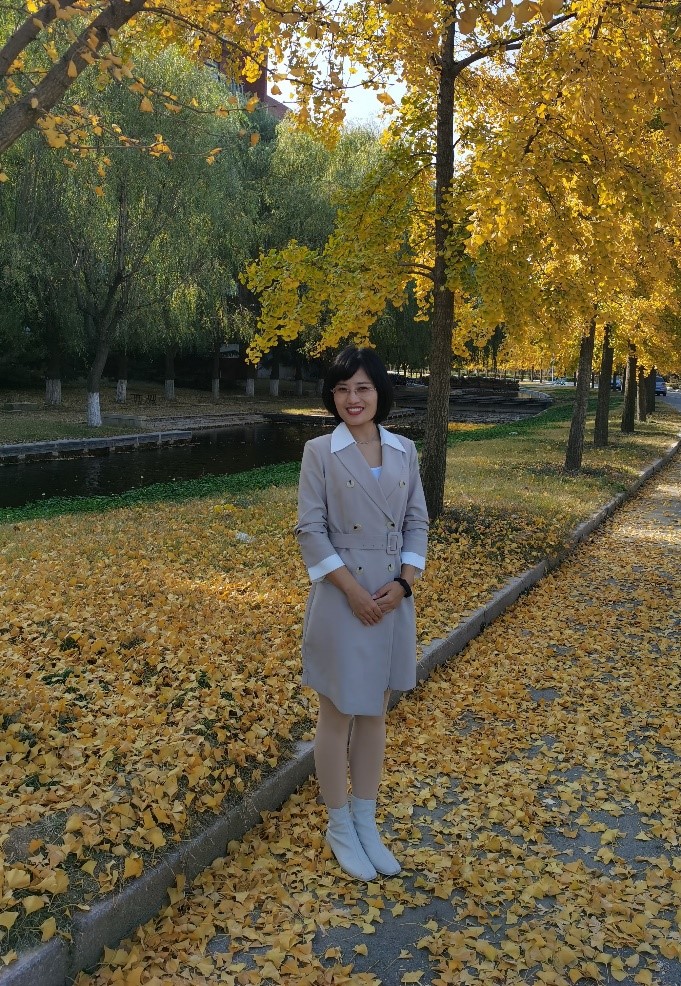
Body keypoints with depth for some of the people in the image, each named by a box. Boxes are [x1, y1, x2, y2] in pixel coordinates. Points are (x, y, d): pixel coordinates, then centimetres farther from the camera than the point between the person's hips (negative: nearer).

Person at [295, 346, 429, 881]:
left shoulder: (405, 451, 5)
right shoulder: (320, 452, -6)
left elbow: (418, 522, 6)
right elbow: (310, 530, -10)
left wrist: (403, 582, -8)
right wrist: (353, 590, -16)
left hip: (393, 599, 4)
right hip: (341, 600, -4)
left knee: (375, 714, 15)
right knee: (338, 715, 8)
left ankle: (366, 824, 31)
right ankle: (339, 827, 26)